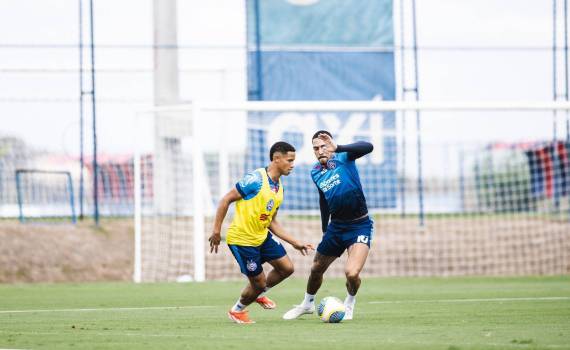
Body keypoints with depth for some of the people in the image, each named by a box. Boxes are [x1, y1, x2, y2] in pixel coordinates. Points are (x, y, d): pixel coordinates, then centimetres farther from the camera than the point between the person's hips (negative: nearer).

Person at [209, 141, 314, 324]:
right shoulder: (256, 179, -21)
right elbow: (226, 199, -18)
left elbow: (272, 222, 13)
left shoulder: (279, 188, 6)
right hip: (242, 239, -8)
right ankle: (237, 311, 27)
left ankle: (258, 294, 31)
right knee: (259, 281, -1)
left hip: (262, 236, 8)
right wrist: (216, 231, -19)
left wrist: (296, 243, 9)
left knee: (286, 268, 6)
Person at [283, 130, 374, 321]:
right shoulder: (315, 172, 4)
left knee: (352, 273, -22)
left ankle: (349, 304, 10)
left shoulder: (343, 157, -14)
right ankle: (308, 304, 46)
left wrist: (337, 148, -49)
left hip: (360, 225, -6)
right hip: (336, 225, 6)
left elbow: (367, 147, -34)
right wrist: (325, 229, 24)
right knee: (316, 270, 18)